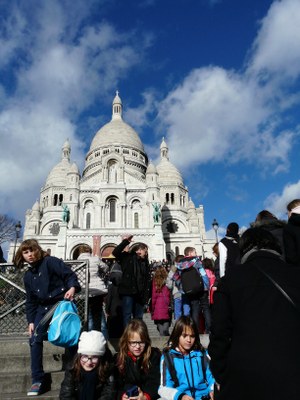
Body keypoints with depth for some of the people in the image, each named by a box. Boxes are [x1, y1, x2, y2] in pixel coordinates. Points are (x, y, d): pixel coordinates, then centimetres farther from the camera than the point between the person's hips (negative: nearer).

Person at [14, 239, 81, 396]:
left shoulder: (50, 262, -10)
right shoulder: (28, 275, 12)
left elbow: (69, 274, -17)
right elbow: (31, 301, 15)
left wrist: (72, 288, -36)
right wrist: (31, 321, 9)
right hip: (43, 308, 6)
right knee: (35, 340, -5)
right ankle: (37, 380, 7)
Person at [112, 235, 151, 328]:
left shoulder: (145, 263, 14)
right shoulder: (128, 257, 1)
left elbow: (148, 280, 11)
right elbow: (115, 252, -12)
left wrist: (146, 295, 3)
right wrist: (125, 242, -16)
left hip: (140, 294, 5)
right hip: (128, 292, -5)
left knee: (138, 317, 12)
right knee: (127, 316, -2)